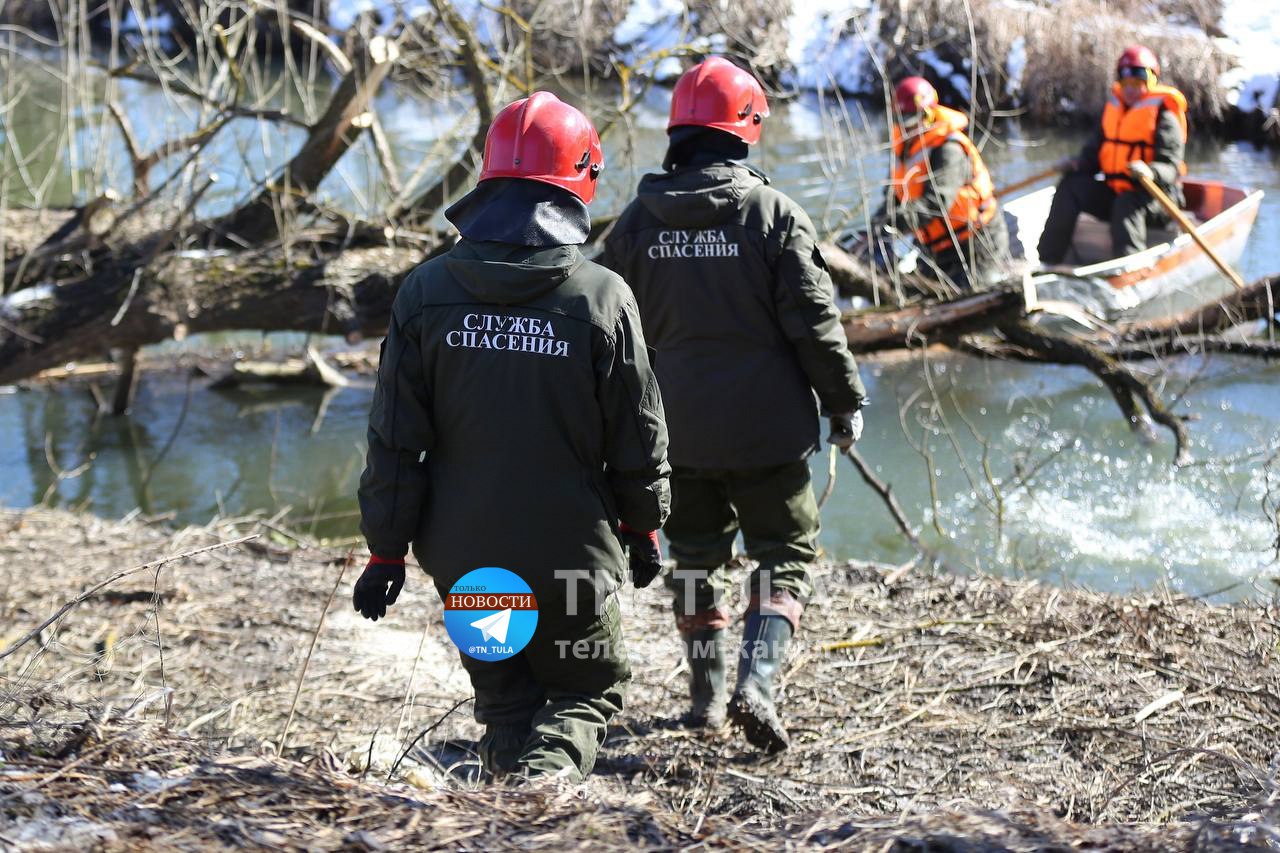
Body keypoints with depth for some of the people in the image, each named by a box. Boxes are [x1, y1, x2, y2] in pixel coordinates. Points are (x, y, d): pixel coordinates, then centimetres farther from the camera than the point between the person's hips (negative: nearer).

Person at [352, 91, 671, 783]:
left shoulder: (426, 292, -4)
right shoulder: (602, 297, -10)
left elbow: (396, 441, -2)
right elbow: (638, 437, -1)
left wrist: (386, 550, 6)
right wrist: (644, 529, 14)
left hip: (462, 556, 2)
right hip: (570, 554, -2)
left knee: (504, 699, 21)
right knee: (589, 690, 15)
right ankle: (548, 768, -12)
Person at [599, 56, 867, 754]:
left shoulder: (639, 218, 1)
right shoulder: (772, 212, -10)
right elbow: (813, 322, -10)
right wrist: (845, 401, 2)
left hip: (675, 428, 4)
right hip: (763, 427, -4)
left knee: (696, 555, 19)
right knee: (785, 554, 7)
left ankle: (706, 696, 24)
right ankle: (755, 684, -11)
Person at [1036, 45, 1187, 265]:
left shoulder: (1163, 116, -8)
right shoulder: (1114, 108, 12)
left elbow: (1170, 168, -18)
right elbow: (1096, 152, 13)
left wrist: (1150, 172, -40)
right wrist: (1077, 162, -9)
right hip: (1114, 192, 7)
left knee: (1128, 203, -37)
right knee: (1071, 185, -9)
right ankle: (1048, 260, -14)